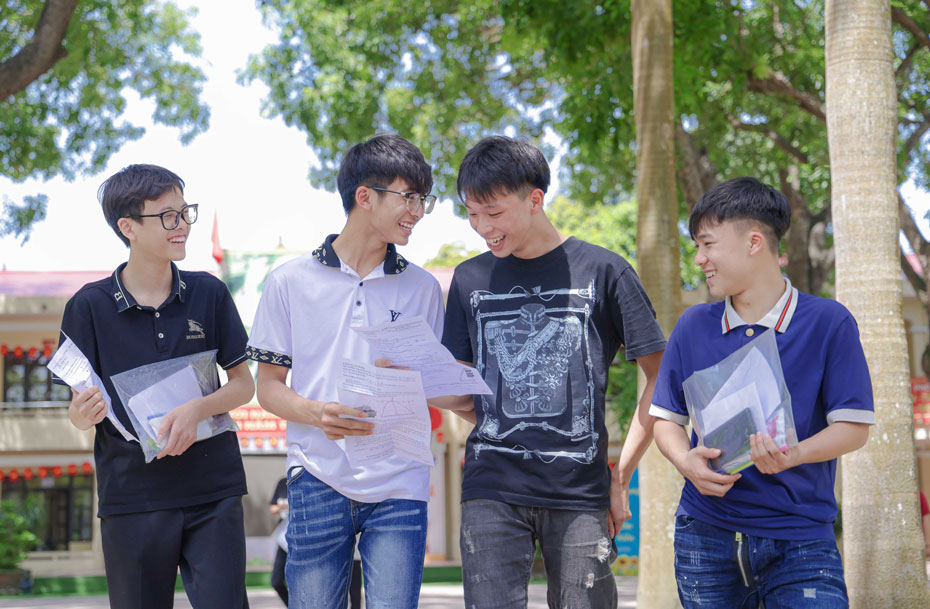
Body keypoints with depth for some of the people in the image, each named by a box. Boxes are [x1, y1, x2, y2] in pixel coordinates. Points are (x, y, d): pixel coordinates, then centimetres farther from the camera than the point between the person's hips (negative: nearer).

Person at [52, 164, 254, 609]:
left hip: (213, 492, 1)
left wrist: (197, 409, -12)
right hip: (131, 497, -1)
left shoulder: (208, 293, 3)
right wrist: (85, 413, -20)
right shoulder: (89, 306, -1)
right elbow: (78, 413, 4)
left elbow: (243, 385, 7)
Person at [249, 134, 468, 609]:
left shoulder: (422, 288, 12)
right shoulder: (291, 281, 7)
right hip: (319, 479, -1)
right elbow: (268, 387, 7)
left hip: (398, 485, 1)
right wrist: (320, 414, -13)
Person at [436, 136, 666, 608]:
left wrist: (621, 474, 0)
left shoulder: (601, 271, 1)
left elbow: (660, 378, 4)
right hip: (492, 491, 2)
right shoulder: (470, 280, 12)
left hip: (579, 493, -2)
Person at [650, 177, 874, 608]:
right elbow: (666, 417, 11)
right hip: (706, 534, 3)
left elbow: (853, 426, -4)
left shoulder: (828, 322, -2)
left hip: (800, 535, -3)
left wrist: (796, 454, -23)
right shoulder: (693, 326, 8)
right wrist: (686, 462, -10)